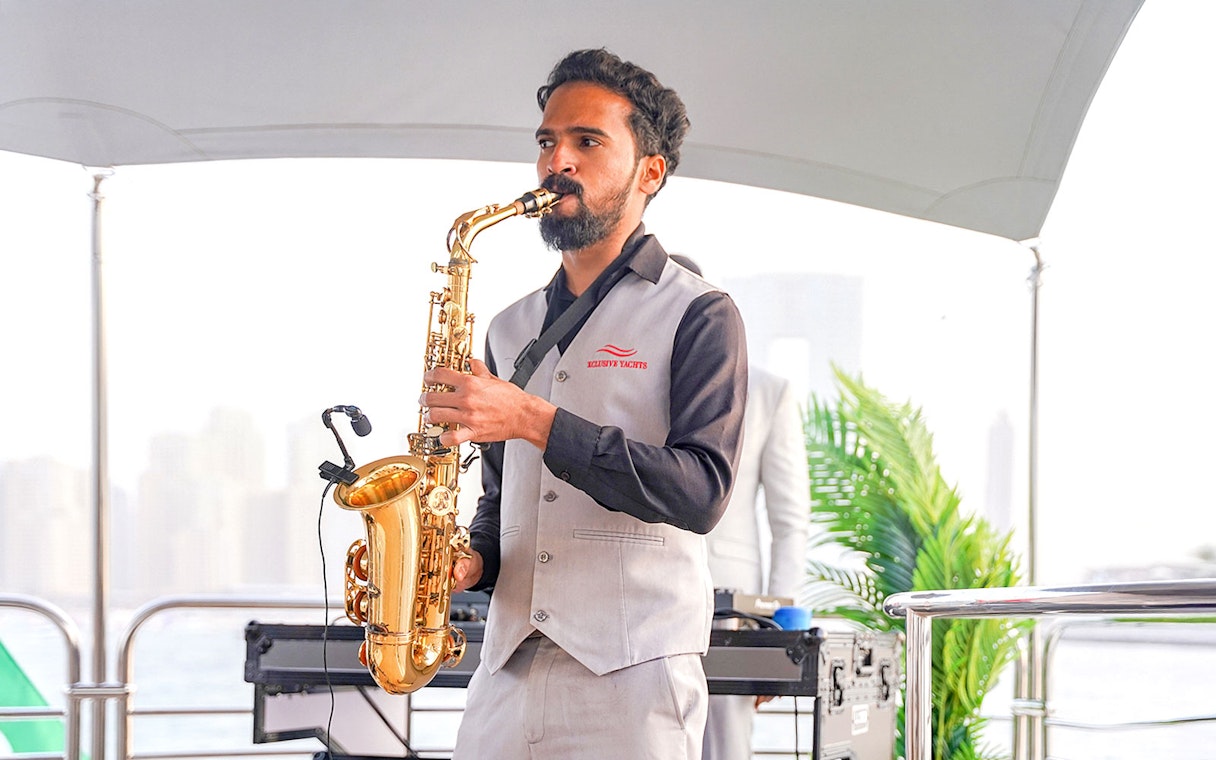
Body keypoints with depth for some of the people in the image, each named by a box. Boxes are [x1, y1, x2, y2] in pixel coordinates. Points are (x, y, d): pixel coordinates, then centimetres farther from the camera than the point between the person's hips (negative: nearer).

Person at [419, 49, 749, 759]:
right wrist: (473, 561, 2)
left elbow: (701, 491, -14)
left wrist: (535, 421, -19)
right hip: (507, 668, 5)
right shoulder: (513, 328, 19)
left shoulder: (698, 315, 0)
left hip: (633, 674, -5)